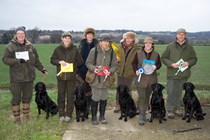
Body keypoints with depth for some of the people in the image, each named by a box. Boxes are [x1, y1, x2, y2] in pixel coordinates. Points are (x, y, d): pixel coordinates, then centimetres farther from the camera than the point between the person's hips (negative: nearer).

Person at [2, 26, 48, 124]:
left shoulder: (30, 46, 9)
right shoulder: (10, 46, -4)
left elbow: (36, 60, 16)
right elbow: (5, 59, -10)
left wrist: (42, 69, 14)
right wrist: (19, 61, -20)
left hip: (29, 76, 4)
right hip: (16, 77, -4)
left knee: (27, 97, 13)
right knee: (16, 98, 4)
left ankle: (26, 115, 27)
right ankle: (17, 117, 17)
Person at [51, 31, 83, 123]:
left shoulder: (74, 49, 0)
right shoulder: (58, 49, 4)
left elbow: (80, 61, 5)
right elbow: (52, 60, 7)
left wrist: (72, 65, -6)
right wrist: (59, 62, -10)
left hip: (71, 76, -1)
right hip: (61, 75, 1)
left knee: (70, 96, 5)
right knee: (61, 95, 7)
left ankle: (68, 115, 17)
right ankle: (61, 114, 18)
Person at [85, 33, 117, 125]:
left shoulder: (112, 52, 2)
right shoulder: (93, 51, -6)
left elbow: (114, 65, 5)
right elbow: (88, 63, -1)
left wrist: (110, 71, -15)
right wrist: (94, 69, -19)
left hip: (106, 79, 3)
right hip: (95, 79, -3)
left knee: (104, 98, 12)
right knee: (95, 98, 2)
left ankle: (102, 116, 28)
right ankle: (94, 117, 18)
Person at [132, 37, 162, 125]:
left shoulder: (156, 54, 3)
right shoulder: (138, 53, -1)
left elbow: (159, 64, 12)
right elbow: (134, 63, 6)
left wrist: (155, 67, -11)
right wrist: (136, 70, -12)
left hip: (151, 79, 3)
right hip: (141, 79, -2)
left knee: (147, 97, 13)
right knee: (142, 98, -8)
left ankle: (143, 114, 29)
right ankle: (141, 117, 0)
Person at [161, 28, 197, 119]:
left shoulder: (189, 47, 6)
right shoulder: (170, 46, -1)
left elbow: (194, 59, 12)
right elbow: (163, 58, 2)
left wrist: (188, 63, -10)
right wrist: (171, 64, -13)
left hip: (183, 75, 3)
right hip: (172, 74, -2)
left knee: (179, 93, 13)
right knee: (171, 93, 0)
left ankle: (177, 108, 26)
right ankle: (169, 110, 11)